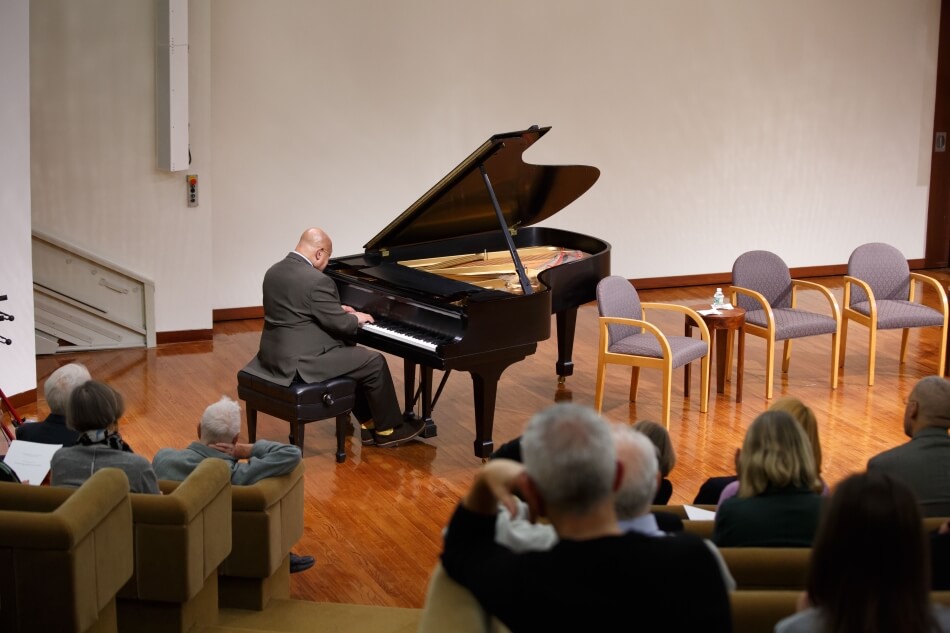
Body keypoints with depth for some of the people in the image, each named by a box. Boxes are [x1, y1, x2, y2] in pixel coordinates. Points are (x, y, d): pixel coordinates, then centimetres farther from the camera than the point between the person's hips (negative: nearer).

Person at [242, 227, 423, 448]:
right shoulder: (317, 281, -20)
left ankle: (369, 423, 28)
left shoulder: (274, 271, 8)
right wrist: (356, 319, 6)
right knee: (375, 363, 2)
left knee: (353, 357, 25)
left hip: (277, 353, 10)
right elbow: (340, 325, -15)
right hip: (300, 361, -10)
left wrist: (337, 310, 23)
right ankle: (387, 430, 17)